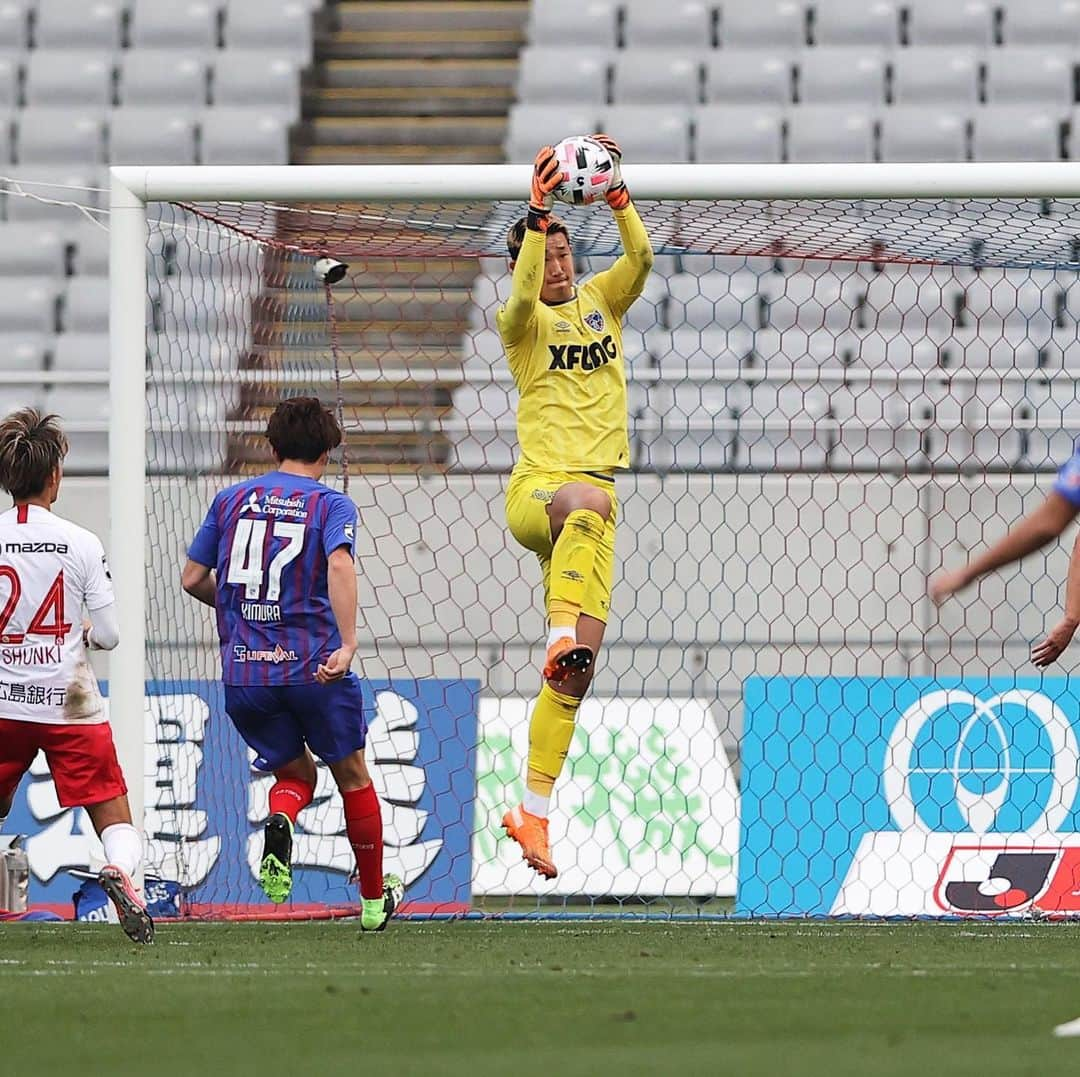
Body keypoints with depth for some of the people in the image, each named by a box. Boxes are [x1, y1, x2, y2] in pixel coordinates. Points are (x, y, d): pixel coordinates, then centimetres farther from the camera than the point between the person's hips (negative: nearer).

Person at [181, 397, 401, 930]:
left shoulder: (231, 499, 11)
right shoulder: (330, 504, 0)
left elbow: (192, 579, 12)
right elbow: (339, 566, -20)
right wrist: (347, 643, -27)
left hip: (243, 672, 3)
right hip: (311, 666, -3)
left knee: (295, 774, 20)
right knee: (352, 776, 17)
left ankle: (279, 823, -15)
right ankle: (374, 900, 24)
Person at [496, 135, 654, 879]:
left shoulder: (600, 303, 15)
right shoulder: (523, 320, 4)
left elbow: (642, 257, -3)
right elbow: (524, 293, -20)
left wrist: (616, 192, -17)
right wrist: (538, 213, -29)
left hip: (593, 498, 5)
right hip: (535, 484, -5)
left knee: (578, 666, -3)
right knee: (588, 501, -43)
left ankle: (533, 811, 0)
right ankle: (560, 634, -54)